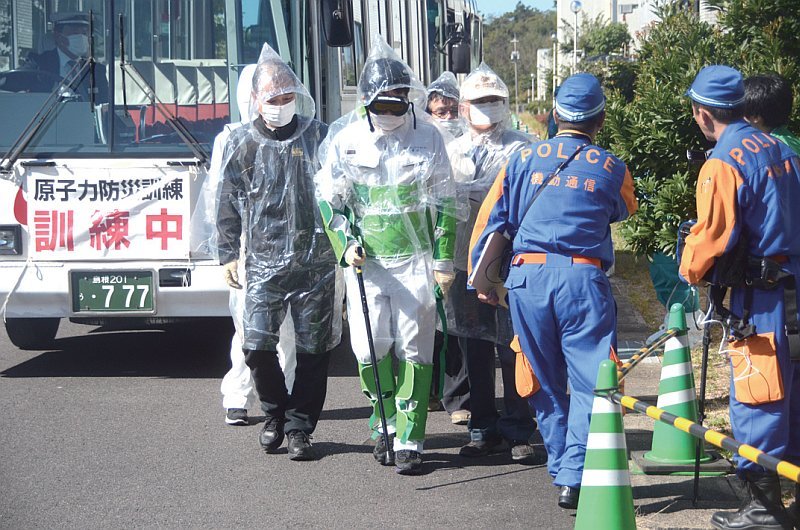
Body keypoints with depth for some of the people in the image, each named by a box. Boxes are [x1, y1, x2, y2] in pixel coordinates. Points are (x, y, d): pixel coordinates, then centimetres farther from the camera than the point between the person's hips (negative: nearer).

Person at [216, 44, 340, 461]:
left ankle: (299, 427, 14)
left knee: (312, 349, 2)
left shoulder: (318, 136, 4)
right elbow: (229, 203, 11)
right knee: (257, 344, -6)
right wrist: (228, 253, 7)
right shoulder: (241, 143, 6)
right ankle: (275, 412, 19)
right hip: (264, 263, 0)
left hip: (315, 263, 0)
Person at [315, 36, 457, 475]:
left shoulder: (427, 137, 1)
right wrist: (345, 244, -6)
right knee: (371, 349, -2)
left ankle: (409, 440, 2)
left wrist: (444, 260, 3)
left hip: (416, 260, -1)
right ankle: (386, 423, 20)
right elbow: (329, 199, 8)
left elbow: (445, 203, 7)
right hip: (365, 260, 1)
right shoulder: (345, 138, 1)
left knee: (414, 351, -3)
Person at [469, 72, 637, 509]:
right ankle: (574, 477, -8)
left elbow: (489, 219, 7)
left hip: (527, 277, 2)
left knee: (546, 382, 15)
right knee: (589, 381, 0)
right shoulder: (611, 168, 4)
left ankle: (560, 468, 22)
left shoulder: (524, 159, 6)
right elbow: (625, 210, 24)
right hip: (583, 280, -2)